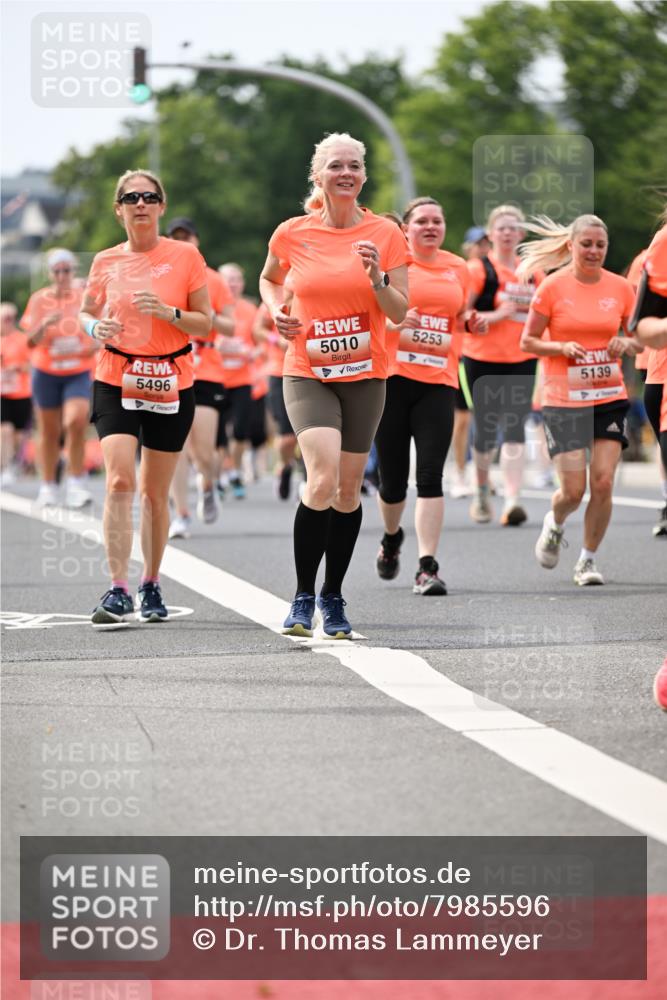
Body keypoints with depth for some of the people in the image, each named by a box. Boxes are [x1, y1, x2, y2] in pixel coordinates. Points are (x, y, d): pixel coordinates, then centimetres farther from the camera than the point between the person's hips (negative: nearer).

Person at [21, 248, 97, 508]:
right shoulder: (39, 299, -2)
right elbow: (31, 341, -6)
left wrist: (95, 346, -13)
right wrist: (45, 325, -26)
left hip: (78, 372, -1)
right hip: (46, 373, 1)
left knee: (76, 422, -22)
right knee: (49, 432, 8)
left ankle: (75, 484, -15)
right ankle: (48, 486, 21)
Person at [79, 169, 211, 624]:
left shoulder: (185, 256, -1)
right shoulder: (106, 261, 4)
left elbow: (206, 324, 0)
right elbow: (87, 312, 17)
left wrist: (167, 312, -18)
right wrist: (95, 328, -6)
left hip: (172, 385, 0)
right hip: (116, 381, 0)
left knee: (156, 493, 7)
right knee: (119, 481, -17)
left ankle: (151, 586, 24)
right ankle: (118, 590, -19)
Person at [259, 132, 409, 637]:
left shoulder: (385, 234, -3)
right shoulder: (292, 234, -2)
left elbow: (400, 314, -2)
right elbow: (269, 279, 19)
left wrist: (376, 279, -19)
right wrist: (277, 310, 0)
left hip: (365, 375, 2)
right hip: (308, 373, -2)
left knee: (349, 490, 7)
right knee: (323, 480, -20)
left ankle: (333, 596, 24)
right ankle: (303, 597, -8)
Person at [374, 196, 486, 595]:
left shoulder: (458, 267, 13)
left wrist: (473, 322, 6)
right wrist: (393, 321, -20)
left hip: (438, 382, 2)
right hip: (393, 378, -2)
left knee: (431, 475, -10)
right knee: (393, 478, 5)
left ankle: (428, 567, -11)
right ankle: (392, 538, 37)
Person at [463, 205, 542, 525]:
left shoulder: (533, 273, 10)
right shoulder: (478, 270, -3)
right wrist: (495, 315, -21)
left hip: (522, 361, 2)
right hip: (483, 361, -2)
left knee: (514, 427, -12)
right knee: (486, 429, 6)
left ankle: (512, 500, -20)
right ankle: (482, 492, 30)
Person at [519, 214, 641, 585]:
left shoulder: (620, 287, 4)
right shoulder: (552, 287, -4)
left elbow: (639, 340, 13)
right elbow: (528, 341, 1)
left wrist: (626, 344, -9)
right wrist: (562, 347, -16)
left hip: (610, 397, 2)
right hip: (564, 400, -2)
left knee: (603, 483, -7)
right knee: (574, 489, -7)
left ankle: (588, 560, 11)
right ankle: (554, 524, 29)